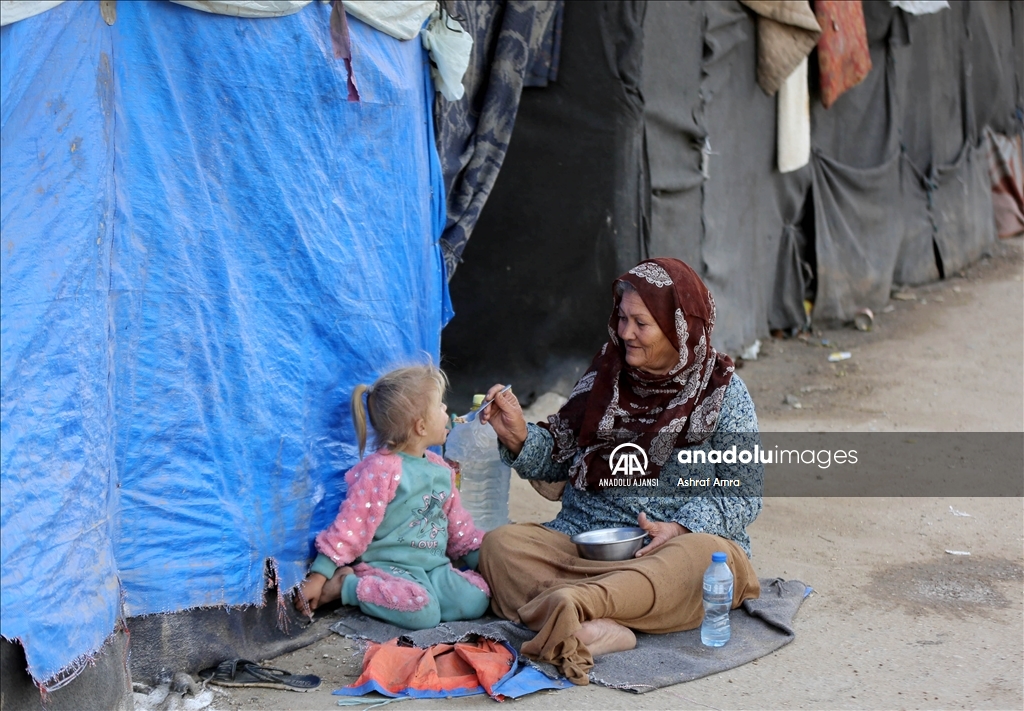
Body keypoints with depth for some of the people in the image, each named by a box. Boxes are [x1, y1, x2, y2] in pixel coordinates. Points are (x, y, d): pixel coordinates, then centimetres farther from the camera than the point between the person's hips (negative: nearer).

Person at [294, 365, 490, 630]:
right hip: (386, 565, -7)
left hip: (434, 566, 7)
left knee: (476, 600, -18)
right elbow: (351, 526, -12)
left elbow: (457, 525, 23)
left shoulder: (440, 469, 12)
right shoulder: (381, 469, -12)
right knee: (423, 612, -34)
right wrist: (318, 577, -15)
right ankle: (346, 586, -13)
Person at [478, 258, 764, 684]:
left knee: (704, 555, -38)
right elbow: (559, 458, 14)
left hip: (682, 543, -3)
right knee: (500, 544, -23)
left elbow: (744, 493, -3)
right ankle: (598, 628, -45)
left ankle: (574, 603, -54)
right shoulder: (606, 373, 11)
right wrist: (519, 437, -6)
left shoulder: (723, 393, 2)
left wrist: (681, 528, -18)